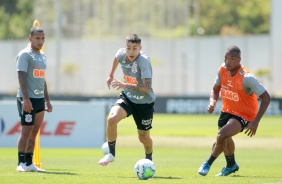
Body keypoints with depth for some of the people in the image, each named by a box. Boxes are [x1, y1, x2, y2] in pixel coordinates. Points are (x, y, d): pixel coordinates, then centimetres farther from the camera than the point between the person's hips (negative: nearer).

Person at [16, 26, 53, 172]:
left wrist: (47, 100, 22)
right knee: (26, 130, -9)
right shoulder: (25, 55, -7)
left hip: (39, 99, 8)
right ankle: (21, 164, -5)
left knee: (34, 132, 7)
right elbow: (21, 77, -14)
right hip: (28, 99, -8)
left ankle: (29, 164, 10)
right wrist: (26, 98, -21)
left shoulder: (42, 55, 18)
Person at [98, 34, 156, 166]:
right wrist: (111, 75, 24)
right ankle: (111, 153, -5)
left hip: (145, 102, -4)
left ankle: (149, 159, 42)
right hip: (127, 97, 4)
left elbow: (147, 88, -39)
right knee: (112, 119, -24)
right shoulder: (121, 54, -13)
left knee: (143, 137, 9)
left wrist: (125, 85, -44)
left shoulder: (144, 61, -31)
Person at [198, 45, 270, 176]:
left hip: (243, 115, -7)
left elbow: (266, 98, -25)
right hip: (227, 111, 7)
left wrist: (255, 122, -30)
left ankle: (208, 163, -2)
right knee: (225, 139, 25)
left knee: (222, 136, -26)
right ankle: (231, 165, 55)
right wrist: (213, 102, -17)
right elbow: (215, 89, 7)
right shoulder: (222, 70, -12)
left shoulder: (247, 78, -30)